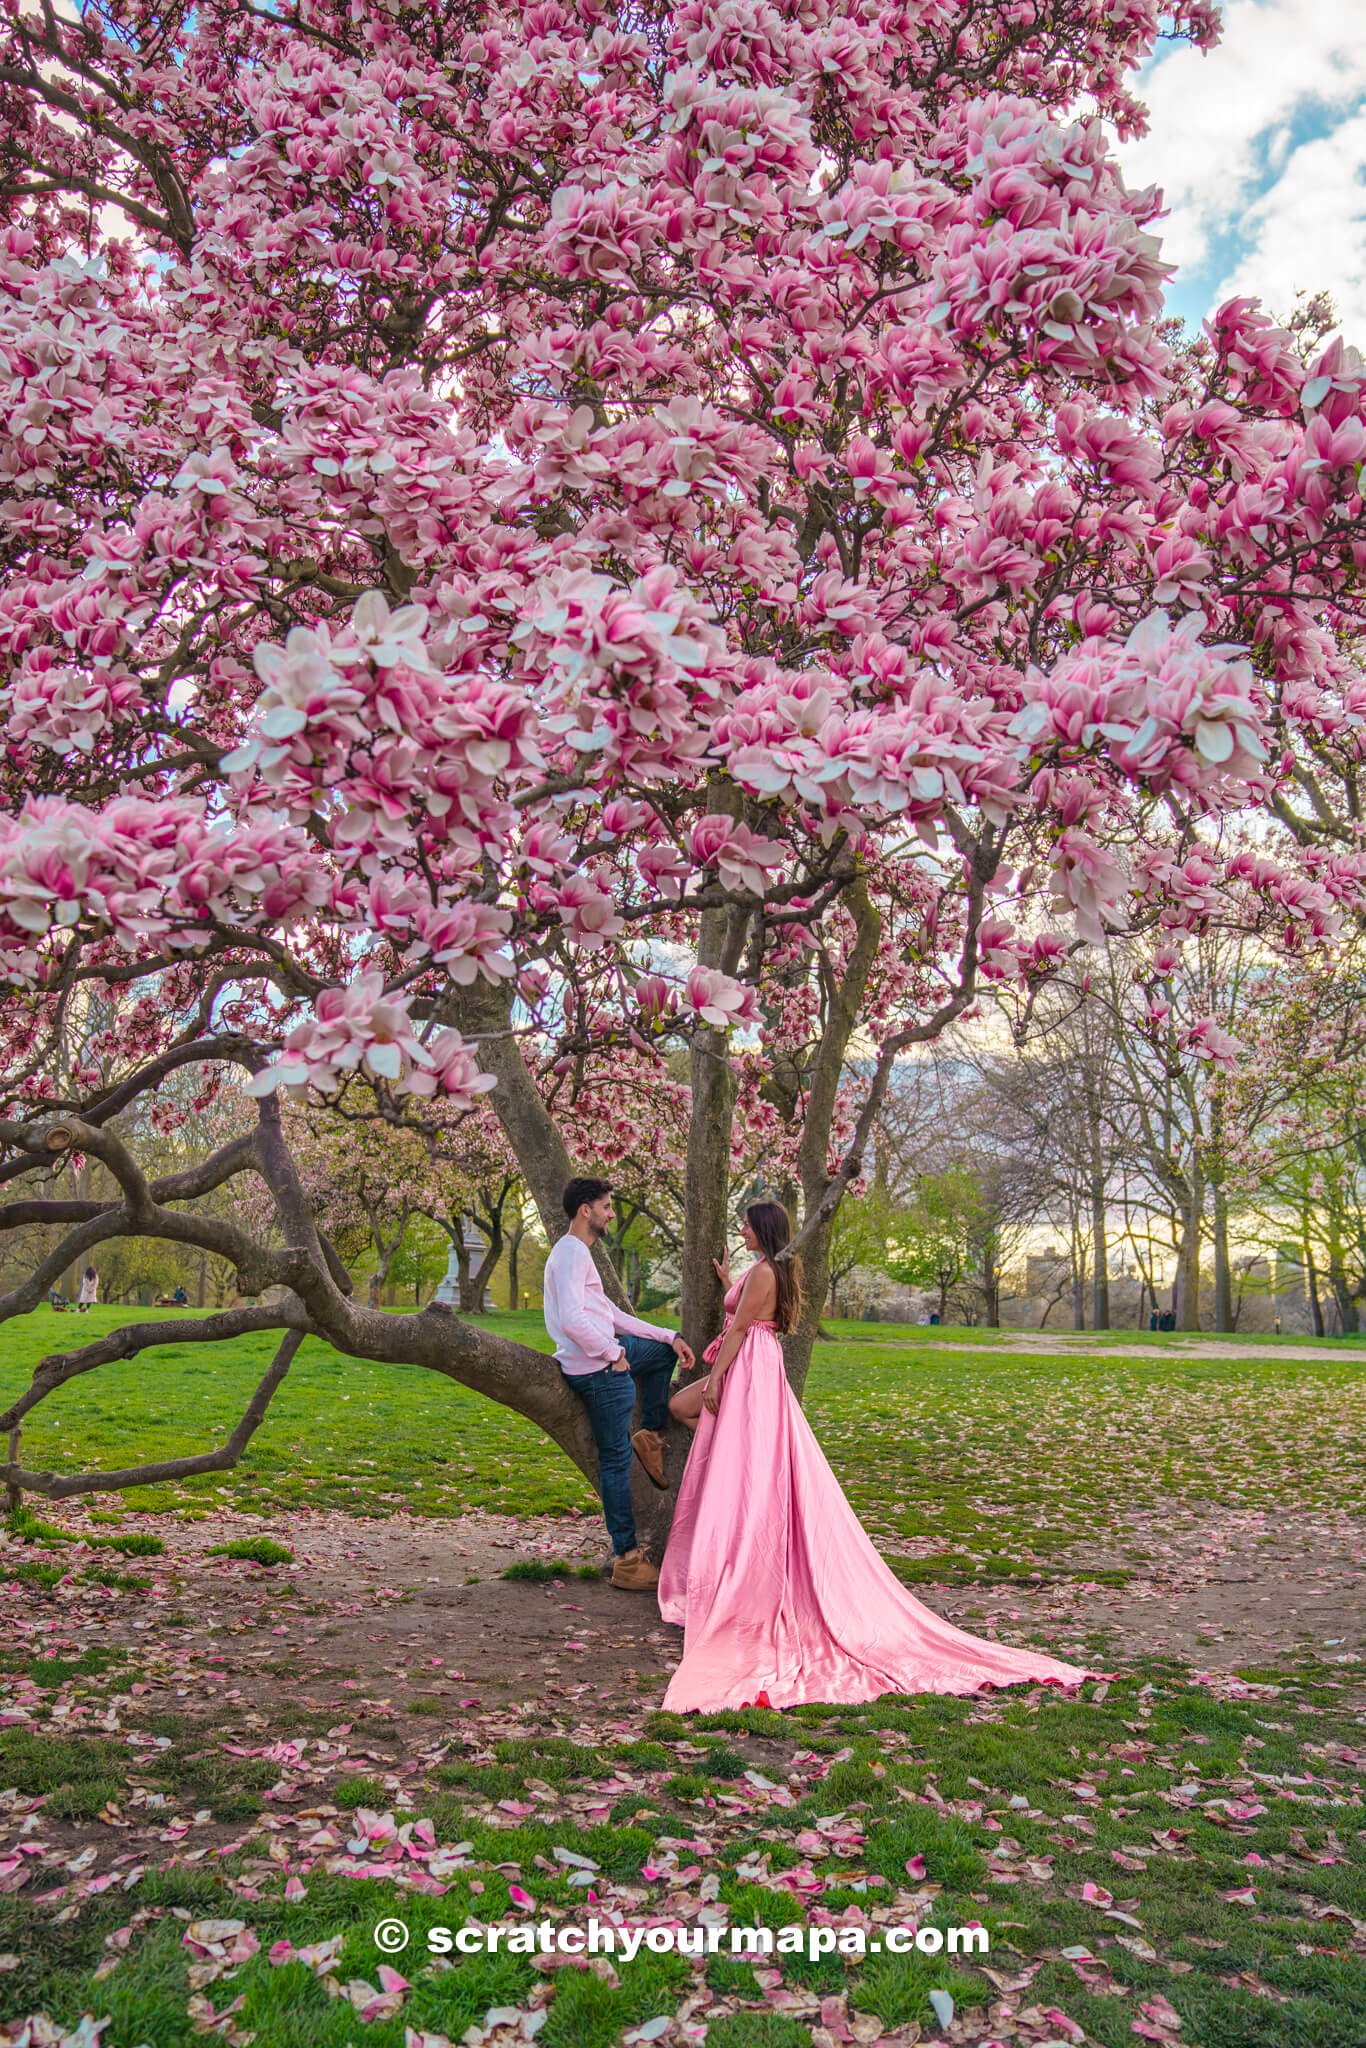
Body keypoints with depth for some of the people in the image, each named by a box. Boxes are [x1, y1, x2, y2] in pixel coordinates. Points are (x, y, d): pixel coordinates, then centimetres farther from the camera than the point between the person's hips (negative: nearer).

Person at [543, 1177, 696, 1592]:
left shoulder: (579, 1254, 17)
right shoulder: (571, 1254, -16)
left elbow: (611, 1314, 20)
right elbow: (571, 1319, -29)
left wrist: (670, 1337, 16)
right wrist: (614, 1352, -17)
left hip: (605, 1355, 10)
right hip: (597, 1370, -10)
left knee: (663, 1351, 25)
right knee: (616, 1461, -4)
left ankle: (652, 1436, 22)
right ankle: (627, 1560, 3)